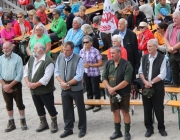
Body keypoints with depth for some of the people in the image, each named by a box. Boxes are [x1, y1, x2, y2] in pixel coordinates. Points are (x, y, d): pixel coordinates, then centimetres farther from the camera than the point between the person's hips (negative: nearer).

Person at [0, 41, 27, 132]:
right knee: (9, 105, 12)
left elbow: (19, 75, -13)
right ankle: (11, 123, 22)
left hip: (15, 84, -3)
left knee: (19, 104, 5)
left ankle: (23, 122, 18)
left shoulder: (17, 58, -11)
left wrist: (10, 85, -14)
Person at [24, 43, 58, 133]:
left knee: (50, 107, 4)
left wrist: (35, 84, -20)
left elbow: (46, 78, -25)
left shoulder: (48, 61, -20)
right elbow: (26, 71, 10)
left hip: (45, 90, -7)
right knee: (39, 108, 18)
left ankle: (54, 124, 21)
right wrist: (28, 82, -6)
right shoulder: (31, 59, 6)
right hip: (34, 90, 7)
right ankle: (43, 123, 33)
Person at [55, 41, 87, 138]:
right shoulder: (60, 57, -1)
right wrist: (62, 82, -12)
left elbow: (79, 76, -20)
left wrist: (68, 84, -16)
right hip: (64, 89, 5)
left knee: (80, 109, 8)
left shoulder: (78, 59, -17)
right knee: (66, 109, 13)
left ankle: (82, 129, 23)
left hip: (76, 89, -4)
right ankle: (68, 129, 26)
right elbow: (56, 72, 4)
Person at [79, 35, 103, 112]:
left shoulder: (95, 51, -13)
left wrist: (90, 65, -19)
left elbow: (100, 63, -11)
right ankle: (90, 104, 29)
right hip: (86, 73, 5)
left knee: (95, 89, 4)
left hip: (94, 73, -5)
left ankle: (97, 105, 16)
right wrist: (83, 65, -8)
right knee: (88, 89, 15)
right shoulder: (82, 51, 1)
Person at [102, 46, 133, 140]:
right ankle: (117, 132, 24)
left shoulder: (126, 64, -13)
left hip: (124, 93, -4)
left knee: (125, 112, 3)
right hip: (112, 93, 4)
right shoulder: (108, 63, 2)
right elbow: (104, 78, 2)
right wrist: (109, 88, -13)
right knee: (115, 112, 11)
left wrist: (114, 88, -19)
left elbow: (126, 81, -19)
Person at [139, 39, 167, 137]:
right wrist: (145, 82, -10)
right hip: (145, 87, 4)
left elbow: (162, 74, -13)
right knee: (147, 109, 8)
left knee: (159, 109, 4)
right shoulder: (144, 57, 7)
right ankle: (149, 128, 20)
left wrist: (151, 82, -14)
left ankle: (161, 128, 20)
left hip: (158, 88, -4)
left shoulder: (162, 58, -7)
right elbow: (140, 71, 7)